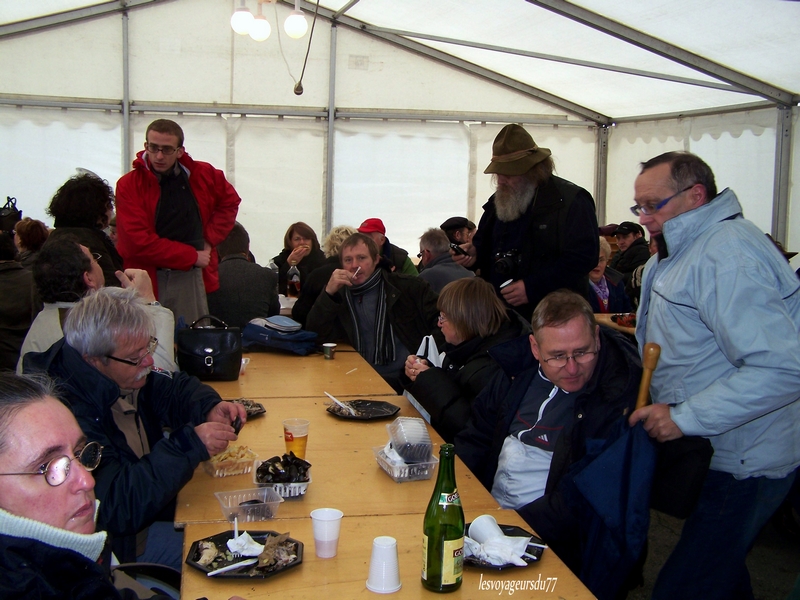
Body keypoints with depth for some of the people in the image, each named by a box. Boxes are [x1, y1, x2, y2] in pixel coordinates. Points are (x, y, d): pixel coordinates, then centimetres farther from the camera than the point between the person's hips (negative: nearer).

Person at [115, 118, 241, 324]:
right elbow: (138, 243, -13)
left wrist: (209, 239, 6)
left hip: (192, 277, 3)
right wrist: (192, 256, -9)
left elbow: (230, 201, 22)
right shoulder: (129, 185, -6)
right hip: (148, 279, -3)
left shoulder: (203, 175, 5)